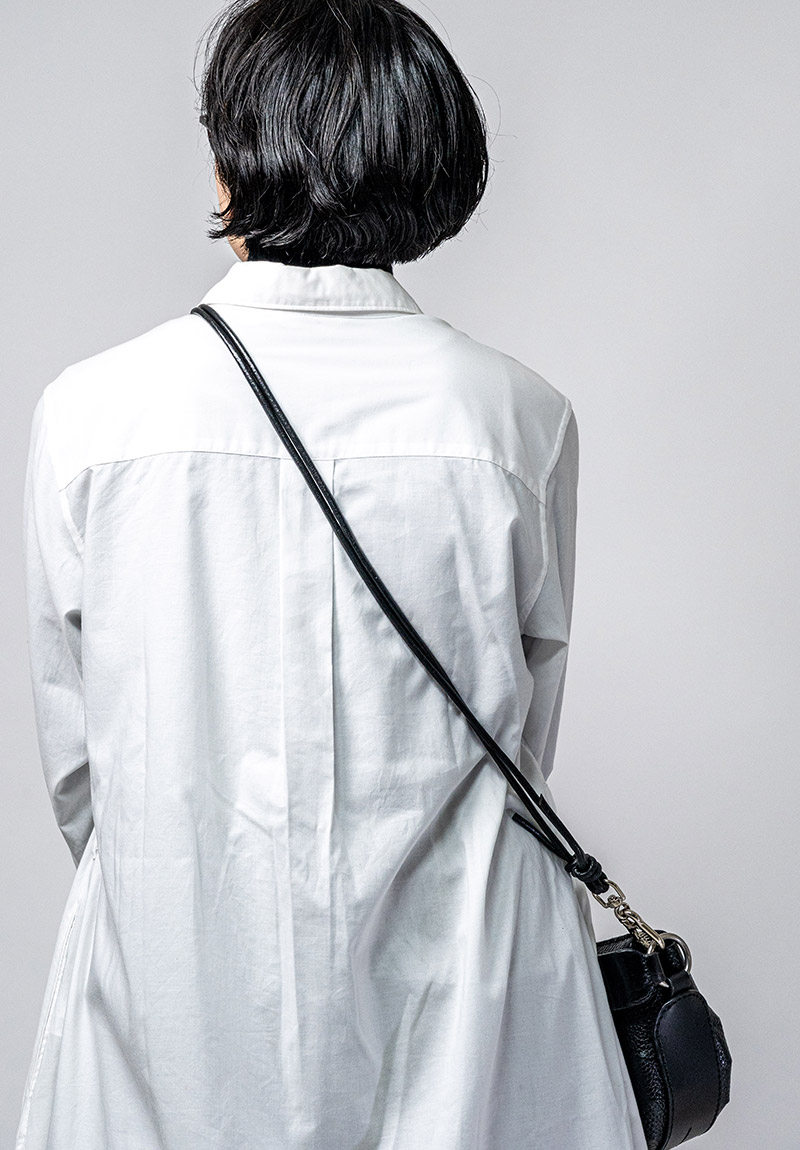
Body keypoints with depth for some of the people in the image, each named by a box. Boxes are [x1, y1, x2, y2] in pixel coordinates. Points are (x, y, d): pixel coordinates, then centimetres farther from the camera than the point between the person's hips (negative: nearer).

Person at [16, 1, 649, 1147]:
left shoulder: (87, 411, -11)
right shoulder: (520, 416, -10)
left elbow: (73, 756, 0)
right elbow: (524, 735, 3)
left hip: (175, 974, 0)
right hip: (452, 964, 1)